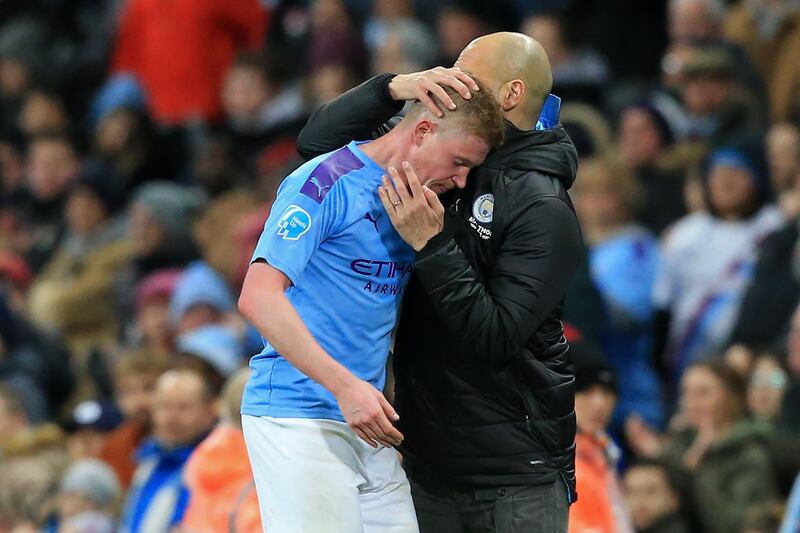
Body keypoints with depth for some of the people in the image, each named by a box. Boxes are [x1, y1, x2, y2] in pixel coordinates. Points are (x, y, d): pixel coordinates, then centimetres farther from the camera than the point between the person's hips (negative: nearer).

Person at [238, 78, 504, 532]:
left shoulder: (413, 203, 15)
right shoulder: (327, 182, -10)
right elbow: (258, 298, -18)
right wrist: (345, 385, -23)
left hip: (366, 423, 8)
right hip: (299, 419, -8)